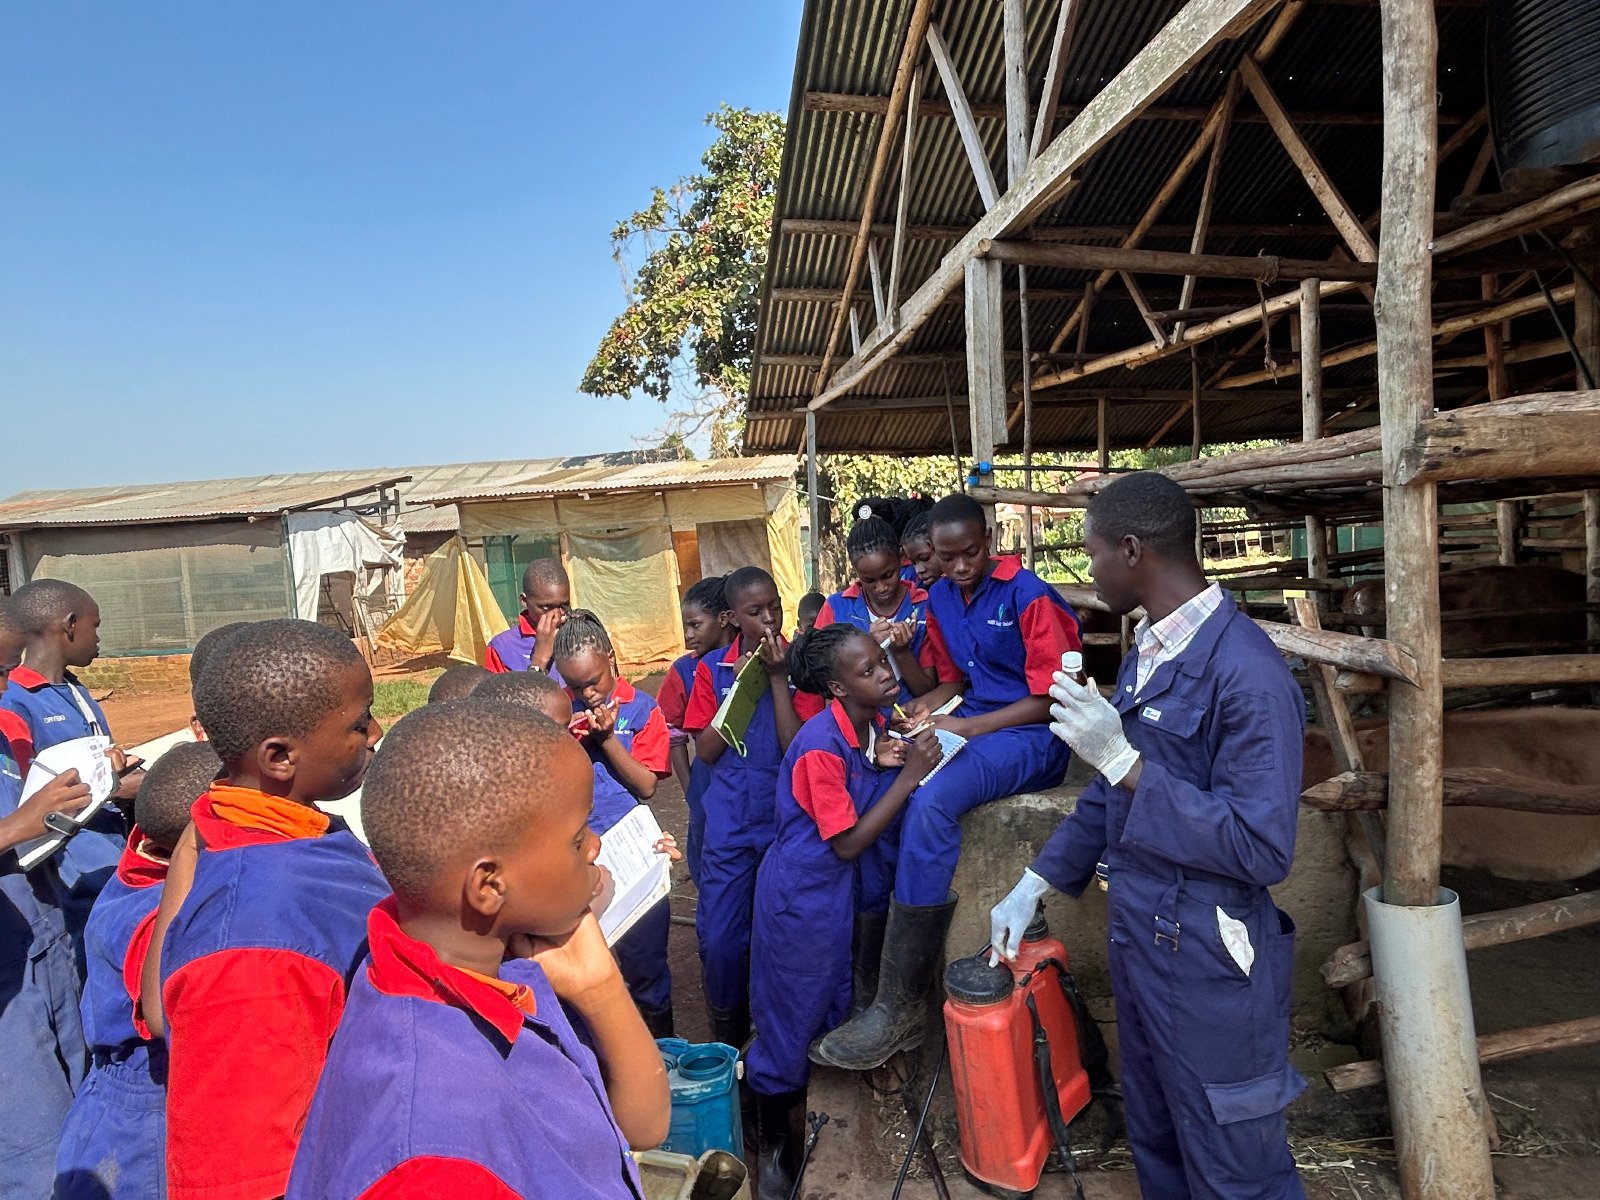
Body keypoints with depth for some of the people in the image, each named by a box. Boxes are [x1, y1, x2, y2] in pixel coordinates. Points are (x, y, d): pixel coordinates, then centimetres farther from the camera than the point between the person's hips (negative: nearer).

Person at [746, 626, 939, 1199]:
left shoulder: (877, 725, -5)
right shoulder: (820, 748, -28)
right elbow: (847, 843, -23)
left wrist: (887, 762, -15)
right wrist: (906, 776, -26)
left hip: (852, 895, 7)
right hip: (803, 899, -7)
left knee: (835, 1013, 21)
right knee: (792, 1023, 11)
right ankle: (772, 1144, 34)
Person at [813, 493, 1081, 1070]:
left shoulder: (1029, 595, -11)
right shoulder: (940, 599, 10)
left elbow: (1054, 696, -12)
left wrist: (968, 729, -18)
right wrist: (928, 705, -3)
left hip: (1032, 736, -7)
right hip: (968, 726, 7)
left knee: (931, 800, -33)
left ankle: (898, 1009, -26)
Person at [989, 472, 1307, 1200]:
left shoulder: (1246, 671, -24)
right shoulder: (1144, 655, 5)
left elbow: (1262, 849, -27)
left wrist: (1122, 759, -29)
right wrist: (1033, 886, 12)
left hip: (1207, 963, -8)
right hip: (1136, 942, 8)